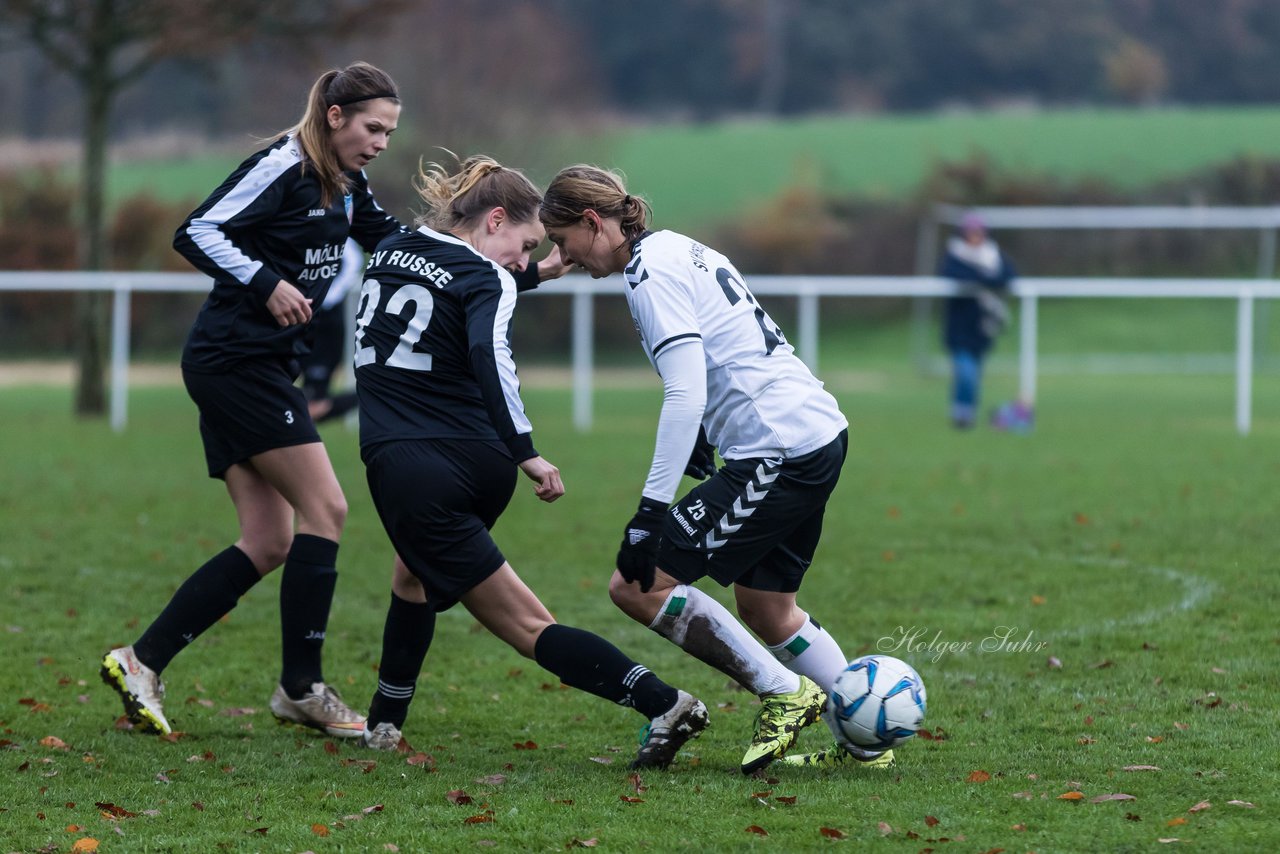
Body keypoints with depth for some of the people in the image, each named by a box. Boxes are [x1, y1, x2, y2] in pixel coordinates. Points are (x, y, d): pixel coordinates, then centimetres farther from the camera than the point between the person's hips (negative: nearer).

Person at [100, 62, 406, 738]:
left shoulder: (346, 186, 13)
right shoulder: (282, 168, -14)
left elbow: (391, 239, 26)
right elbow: (196, 233, -18)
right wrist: (267, 283, -24)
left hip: (260, 369, 10)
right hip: (236, 361, -10)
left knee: (268, 543, 4)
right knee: (325, 509, -10)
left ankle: (142, 661, 5)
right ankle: (301, 688, -4)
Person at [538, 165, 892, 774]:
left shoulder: (649, 273, -12)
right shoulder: (682, 249, 17)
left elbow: (686, 394, -21)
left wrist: (652, 509, -23)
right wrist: (704, 436, 34)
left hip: (779, 457, -10)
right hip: (821, 433, 10)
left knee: (637, 585, -6)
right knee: (764, 608, 23)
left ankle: (784, 695, 0)